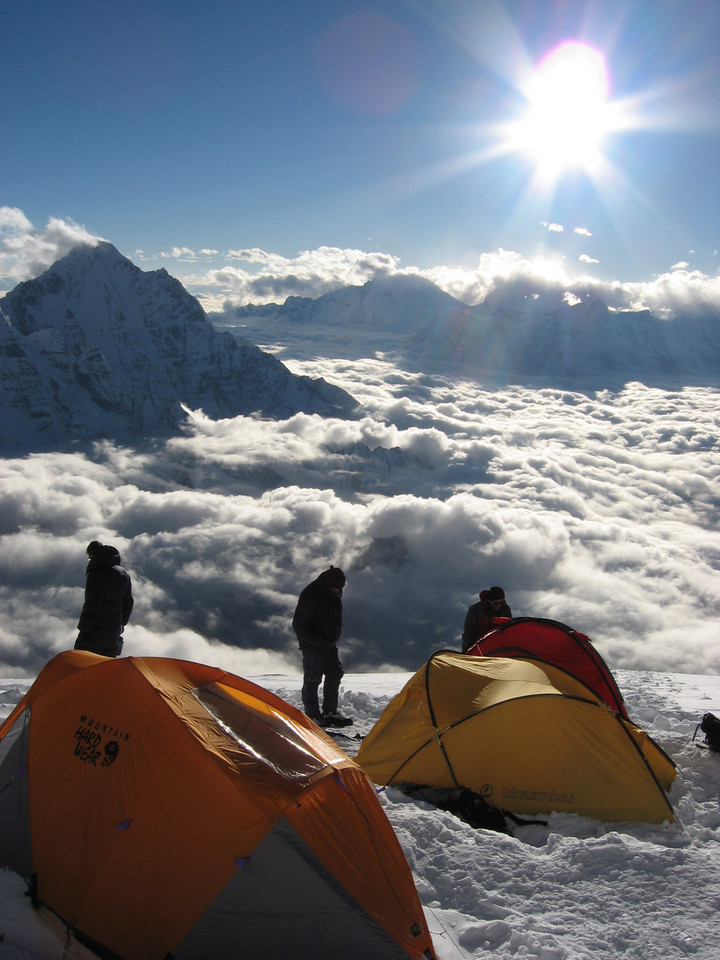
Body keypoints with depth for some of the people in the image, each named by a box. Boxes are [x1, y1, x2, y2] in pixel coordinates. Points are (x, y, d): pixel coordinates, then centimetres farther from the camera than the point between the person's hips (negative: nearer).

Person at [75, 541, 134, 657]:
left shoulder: (95, 575, -21)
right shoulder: (123, 574, 5)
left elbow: (92, 607, -22)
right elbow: (128, 603, 12)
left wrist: (82, 627, -10)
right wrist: (121, 623, 23)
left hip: (95, 632, -8)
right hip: (115, 630, 8)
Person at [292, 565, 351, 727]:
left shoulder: (335, 594, 3)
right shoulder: (310, 595, -22)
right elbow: (299, 626, -19)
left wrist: (334, 637, 10)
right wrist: (320, 640, -21)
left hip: (329, 644, 8)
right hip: (312, 646, -8)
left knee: (335, 674, 9)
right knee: (312, 679, -4)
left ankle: (329, 713, 18)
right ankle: (312, 715, 4)